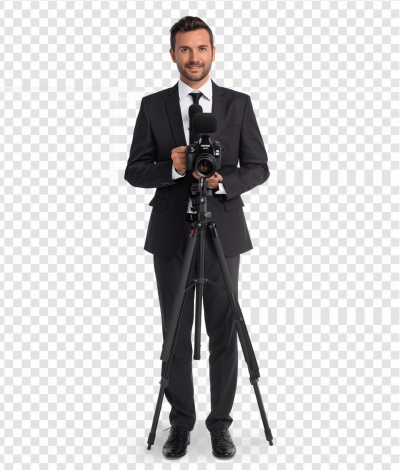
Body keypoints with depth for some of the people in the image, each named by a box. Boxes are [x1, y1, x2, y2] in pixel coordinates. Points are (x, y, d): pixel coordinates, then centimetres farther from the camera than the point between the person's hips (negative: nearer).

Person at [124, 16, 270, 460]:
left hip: (223, 232, 0)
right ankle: (181, 423, 20)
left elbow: (258, 168, 3)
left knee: (223, 334, 4)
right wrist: (172, 167, -16)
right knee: (177, 335, 7)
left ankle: (220, 423, 18)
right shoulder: (153, 106, 4)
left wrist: (222, 181, -16)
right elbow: (134, 171, 2)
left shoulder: (238, 104, 4)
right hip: (171, 235, 0)